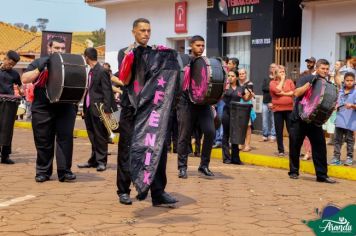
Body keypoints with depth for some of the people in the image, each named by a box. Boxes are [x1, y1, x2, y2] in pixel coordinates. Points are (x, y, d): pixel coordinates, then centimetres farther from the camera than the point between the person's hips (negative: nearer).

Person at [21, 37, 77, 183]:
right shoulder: (39, 62, 8)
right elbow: (24, 79, -2)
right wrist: (40, 69, -14)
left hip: (66, 107, 1)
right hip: (43, 108, -1)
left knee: (65, 138, -6)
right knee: (43, 141, 4)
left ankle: (64, 171, -3)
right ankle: (43, 171, 13)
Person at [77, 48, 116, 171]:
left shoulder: (102, 71, -12)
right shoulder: (90, 71, 13)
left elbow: (107, 92, -15)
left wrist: (107, 111, -19)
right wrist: (84, 108, 14)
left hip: (98, 109, -8)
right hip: (89, 109, 8)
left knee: (100, 136, 0)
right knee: (92, 137, 13)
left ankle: (101, 161, 7)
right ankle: (94, 160, 21)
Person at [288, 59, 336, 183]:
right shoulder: (306, 79, -4)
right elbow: (297, 93, -18)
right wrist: (310, 83, -23)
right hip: (298, 118, -3)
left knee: (320, 147, -3)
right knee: (295, 146, 4)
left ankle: (322, 175, 1)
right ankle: (293, 172, 18)